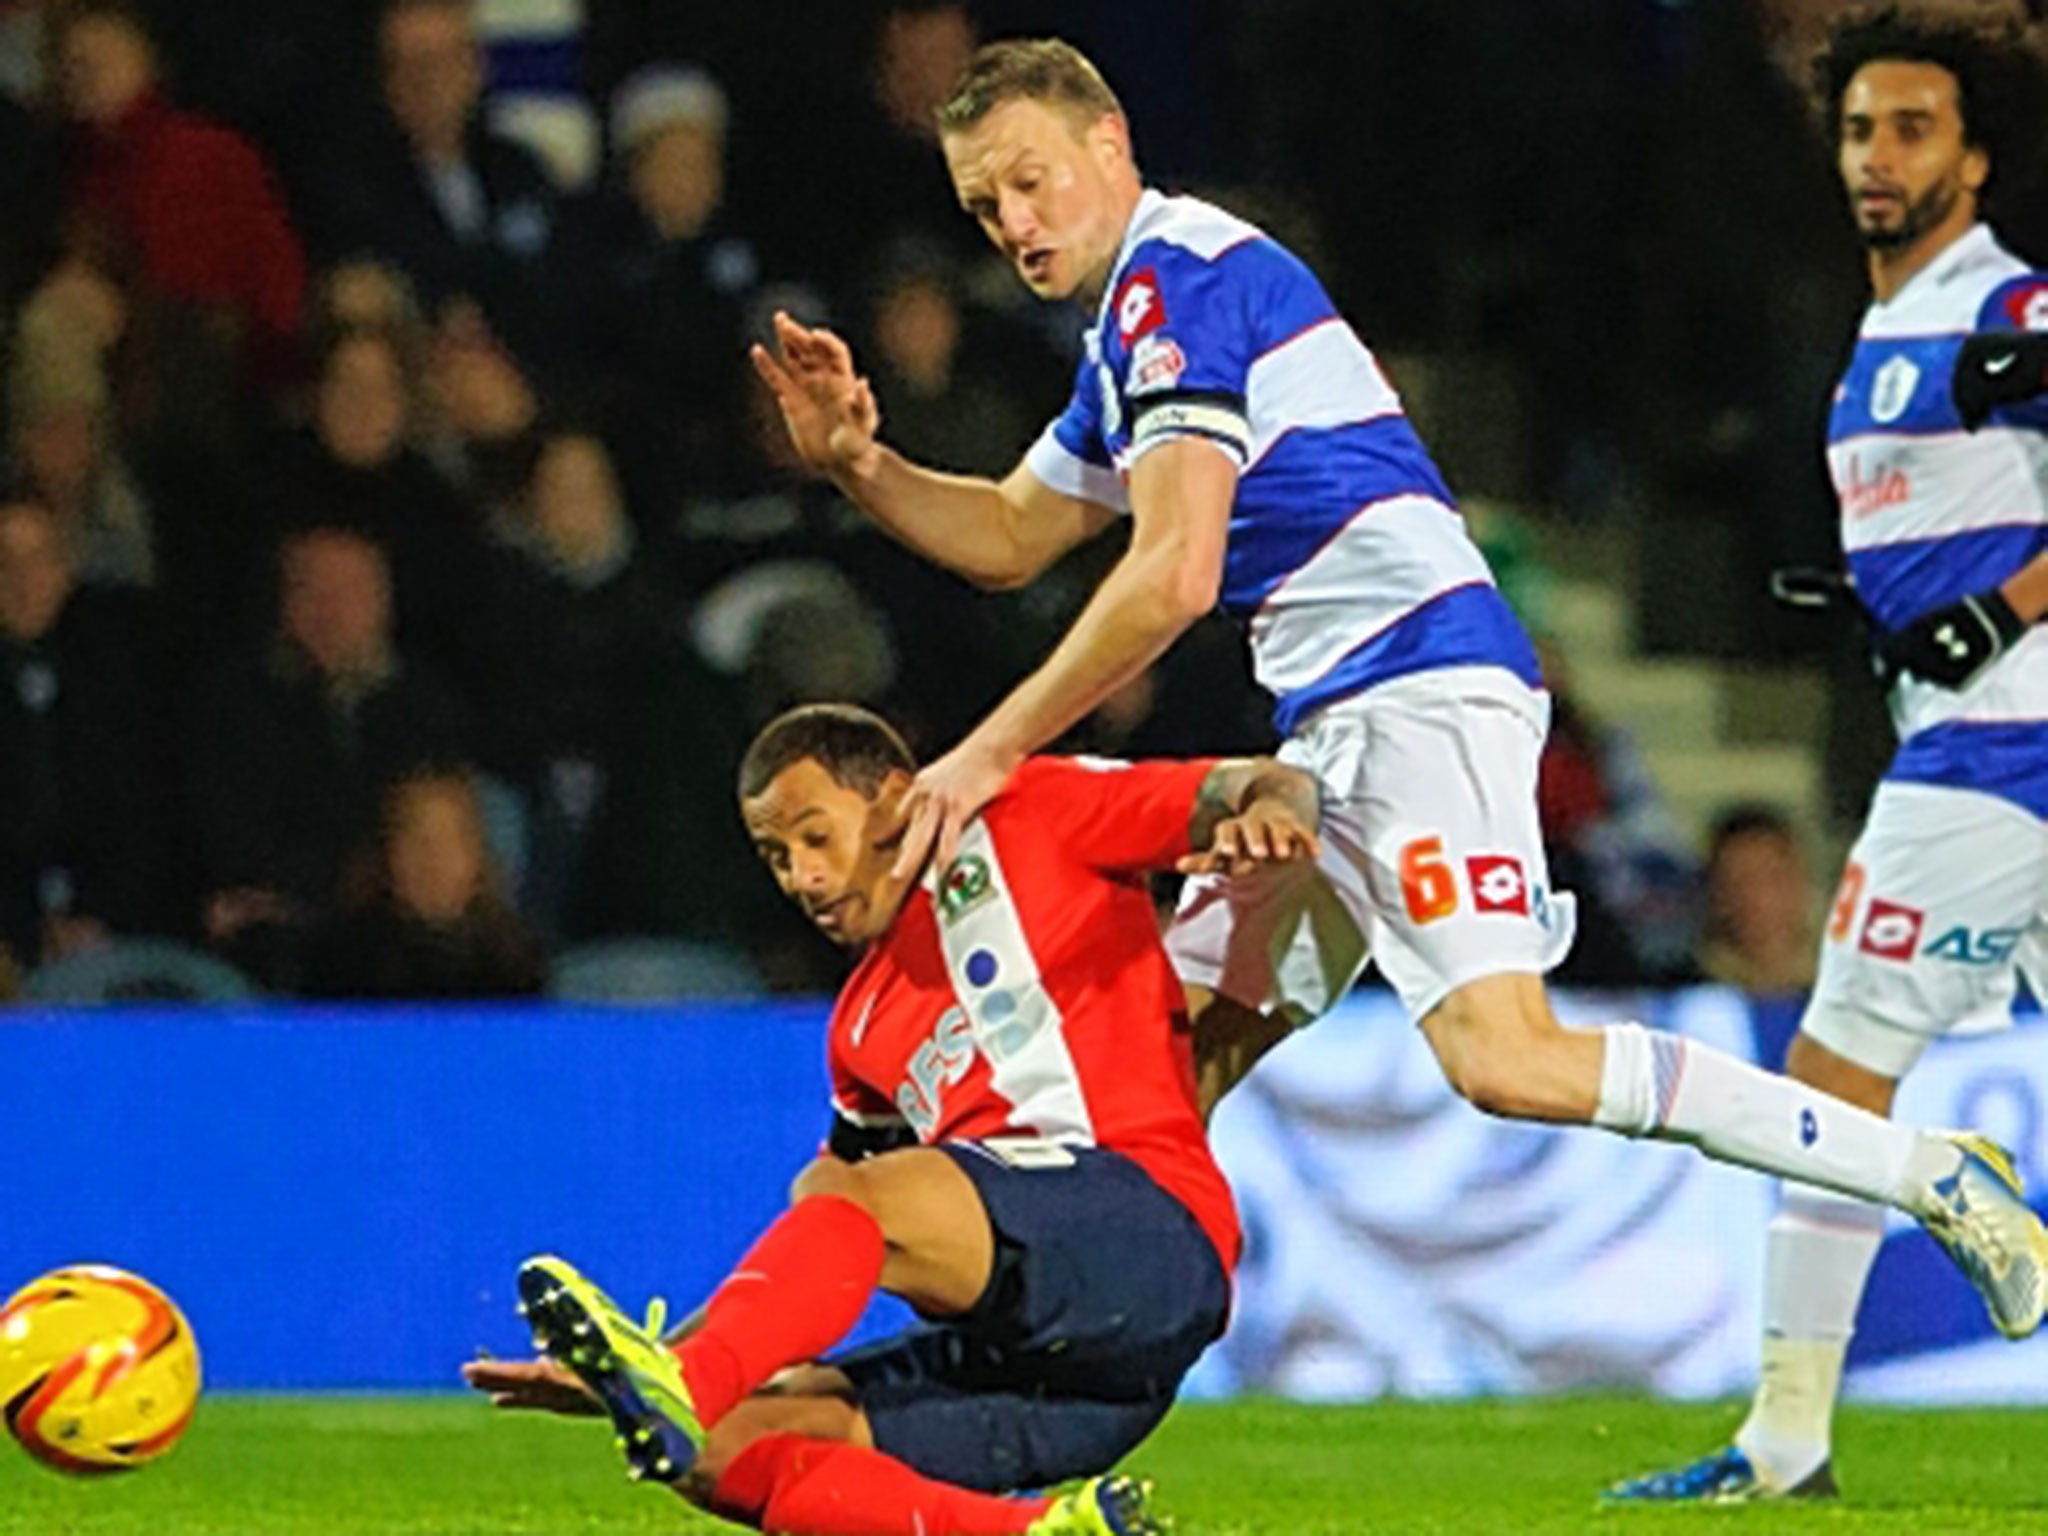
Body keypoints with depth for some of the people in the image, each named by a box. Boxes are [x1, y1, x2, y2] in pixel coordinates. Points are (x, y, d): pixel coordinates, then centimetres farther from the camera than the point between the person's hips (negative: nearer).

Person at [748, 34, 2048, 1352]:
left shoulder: (1177, 277, -8)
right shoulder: (1133, 322, 23)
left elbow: (1172, 577, -18)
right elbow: (1010, 541, 34)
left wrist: (991, 755, -15)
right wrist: (857, 463, 15)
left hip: (1424, 689, -11)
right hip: (1339, 728, 11)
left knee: (1506, 1059, -24)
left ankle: (1935, 1174, -20)